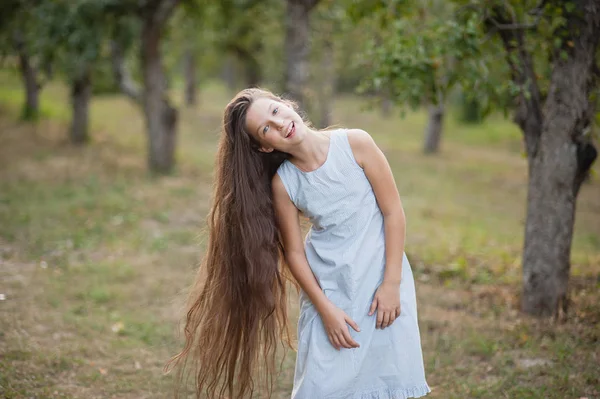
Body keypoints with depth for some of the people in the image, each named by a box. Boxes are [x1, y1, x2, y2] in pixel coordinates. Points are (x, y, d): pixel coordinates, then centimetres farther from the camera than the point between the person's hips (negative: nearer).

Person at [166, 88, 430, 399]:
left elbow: (393, 211, -9)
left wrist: (391, 283, -11)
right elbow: (294, 253, -4)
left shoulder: (355, 143, -13)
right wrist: (326, 309, -9)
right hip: (327, 286, 0)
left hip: (383, 273, 0)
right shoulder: (282, 183, -11)